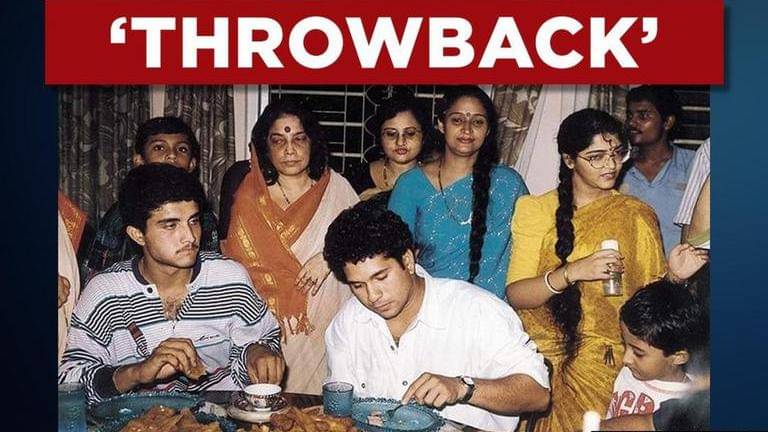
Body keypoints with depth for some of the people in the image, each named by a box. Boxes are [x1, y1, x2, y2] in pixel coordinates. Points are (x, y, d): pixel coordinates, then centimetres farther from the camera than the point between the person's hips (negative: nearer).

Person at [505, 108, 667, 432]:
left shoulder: (637, 216, 8)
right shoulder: (537, 211, 4)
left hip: (608, 358, 1)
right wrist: (572, 272, -19)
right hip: (541, 351, 0)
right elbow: (514, 295, -5)